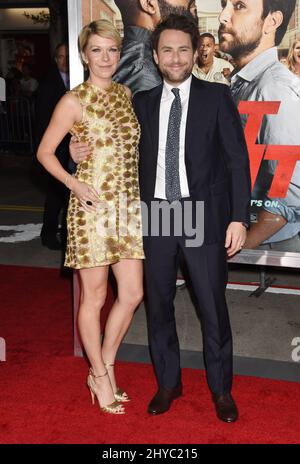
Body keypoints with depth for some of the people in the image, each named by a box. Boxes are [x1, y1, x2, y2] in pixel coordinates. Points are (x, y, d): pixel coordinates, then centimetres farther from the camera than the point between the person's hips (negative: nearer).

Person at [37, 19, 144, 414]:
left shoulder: (126, 94, 10)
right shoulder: (74, 101, -7)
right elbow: (45, 152, -2)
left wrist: (137, 192, 10)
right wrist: (74, 184, -15)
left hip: (128, 205, 6)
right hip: (93, 207, -6)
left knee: (133, 294, 7)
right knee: (94, 297, 5)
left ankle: (105, 367, 26)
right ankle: (99, 375, 22)